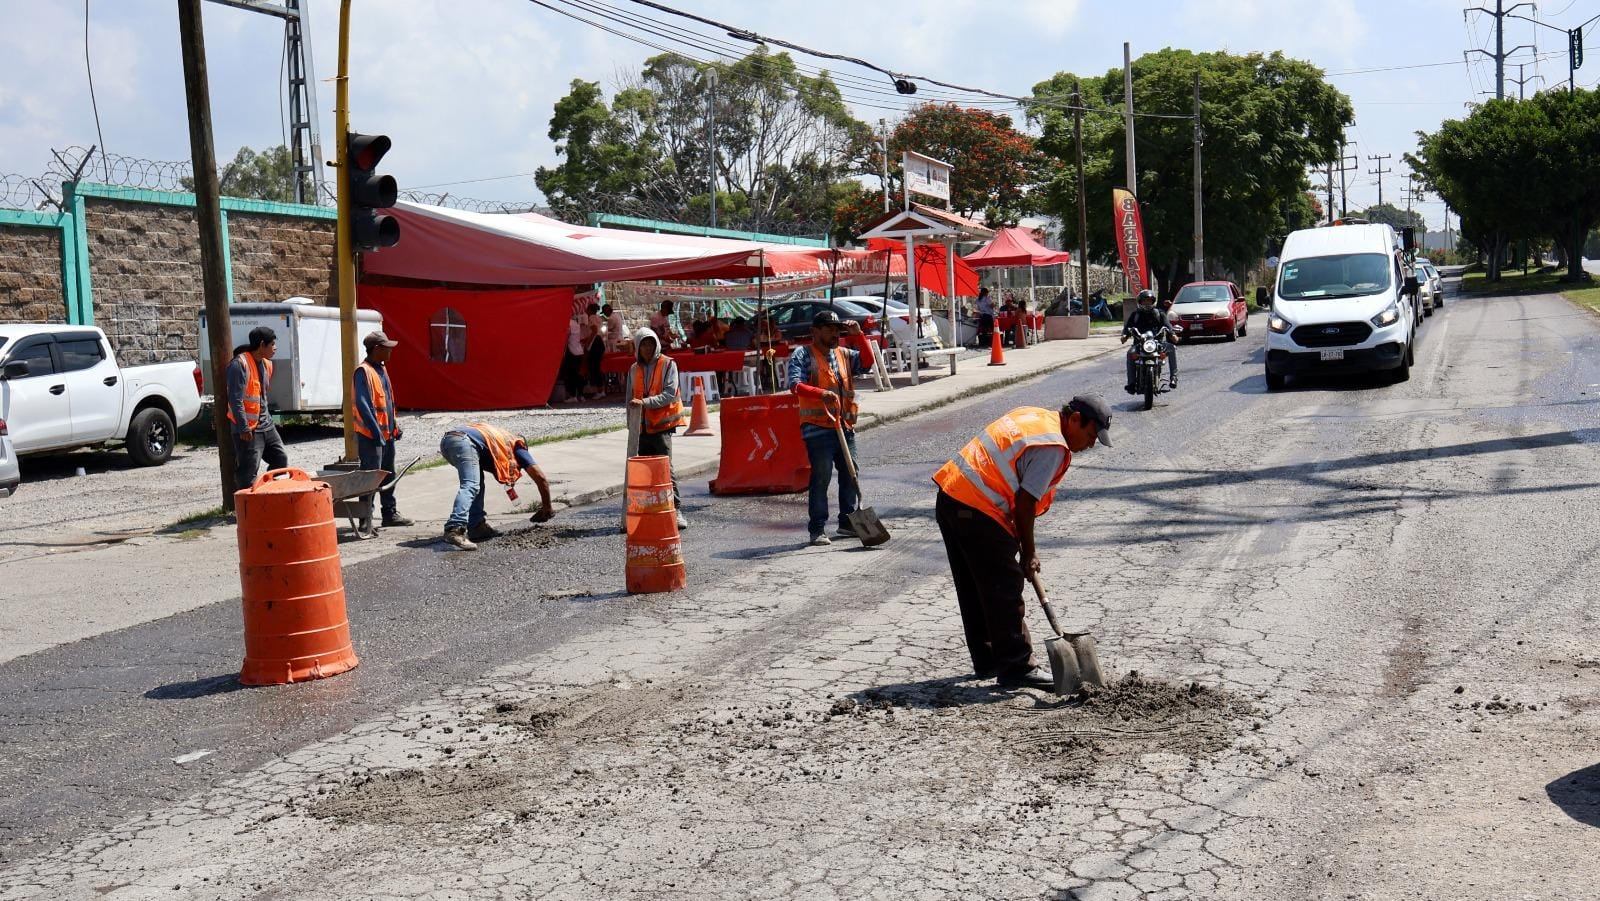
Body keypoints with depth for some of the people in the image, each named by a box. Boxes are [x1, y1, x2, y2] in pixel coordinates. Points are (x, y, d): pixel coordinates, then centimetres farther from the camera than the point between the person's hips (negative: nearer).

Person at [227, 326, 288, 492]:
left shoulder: (266, 364, 12)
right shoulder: (239, 365, -16)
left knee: (281, 460, 13)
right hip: (249, 430, -9)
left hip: (267, 426, 9)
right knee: (248, 473, -7)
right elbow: (235, 400, -20)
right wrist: (244, 428, -22)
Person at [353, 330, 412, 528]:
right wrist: (375, 431, -24)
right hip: (370, 436, -10)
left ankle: (390, 514, 25)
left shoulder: (382, 368, 14)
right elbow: (363, 404, -22)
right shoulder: (363, 372, -16)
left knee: (389, 476, 16)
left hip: (387, 433, 10)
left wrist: (395, 425, 17)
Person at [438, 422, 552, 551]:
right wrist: (546, 508, 25)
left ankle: (477, 526, 16)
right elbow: (541, 478, 16)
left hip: (446, 439, 8)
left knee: (477, 479, 24)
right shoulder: (518, 448, 23)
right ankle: (455, 529, -40)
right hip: (463, 440, -8)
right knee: (471, 486, -20)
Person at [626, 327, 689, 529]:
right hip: (642, 427, 6)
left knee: (665, 467, -14)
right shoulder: (634, 369, 14)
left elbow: (670, 394, -13)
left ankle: (676, 510, -16)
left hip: (662, 425, -6)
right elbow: (630, 399, 19)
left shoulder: (668, 365, -3)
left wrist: (645, 402, -22)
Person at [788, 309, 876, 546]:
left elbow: (867, 363, 4)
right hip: (817, 428, -6)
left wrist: (859, 336, -3)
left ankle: (847, 522, 24)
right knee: (821, 478, -8)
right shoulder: (802, 354, -2)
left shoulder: (844, 354, 16)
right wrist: (821, 393, -30)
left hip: (845, 427, 7)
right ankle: (818, 529, -4)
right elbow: (795, 384, -15)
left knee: (850, 475, 12)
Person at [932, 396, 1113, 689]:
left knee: (973, 588, 17)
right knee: (1004, 591, -2)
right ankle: (1017, 668, 4)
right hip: (977, 511, -10)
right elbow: (1025, 502, -15)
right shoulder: (1053, 446, -13)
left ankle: (987, 661, 27)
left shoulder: (1033, 415, 16)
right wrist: (1029, 551, -3)